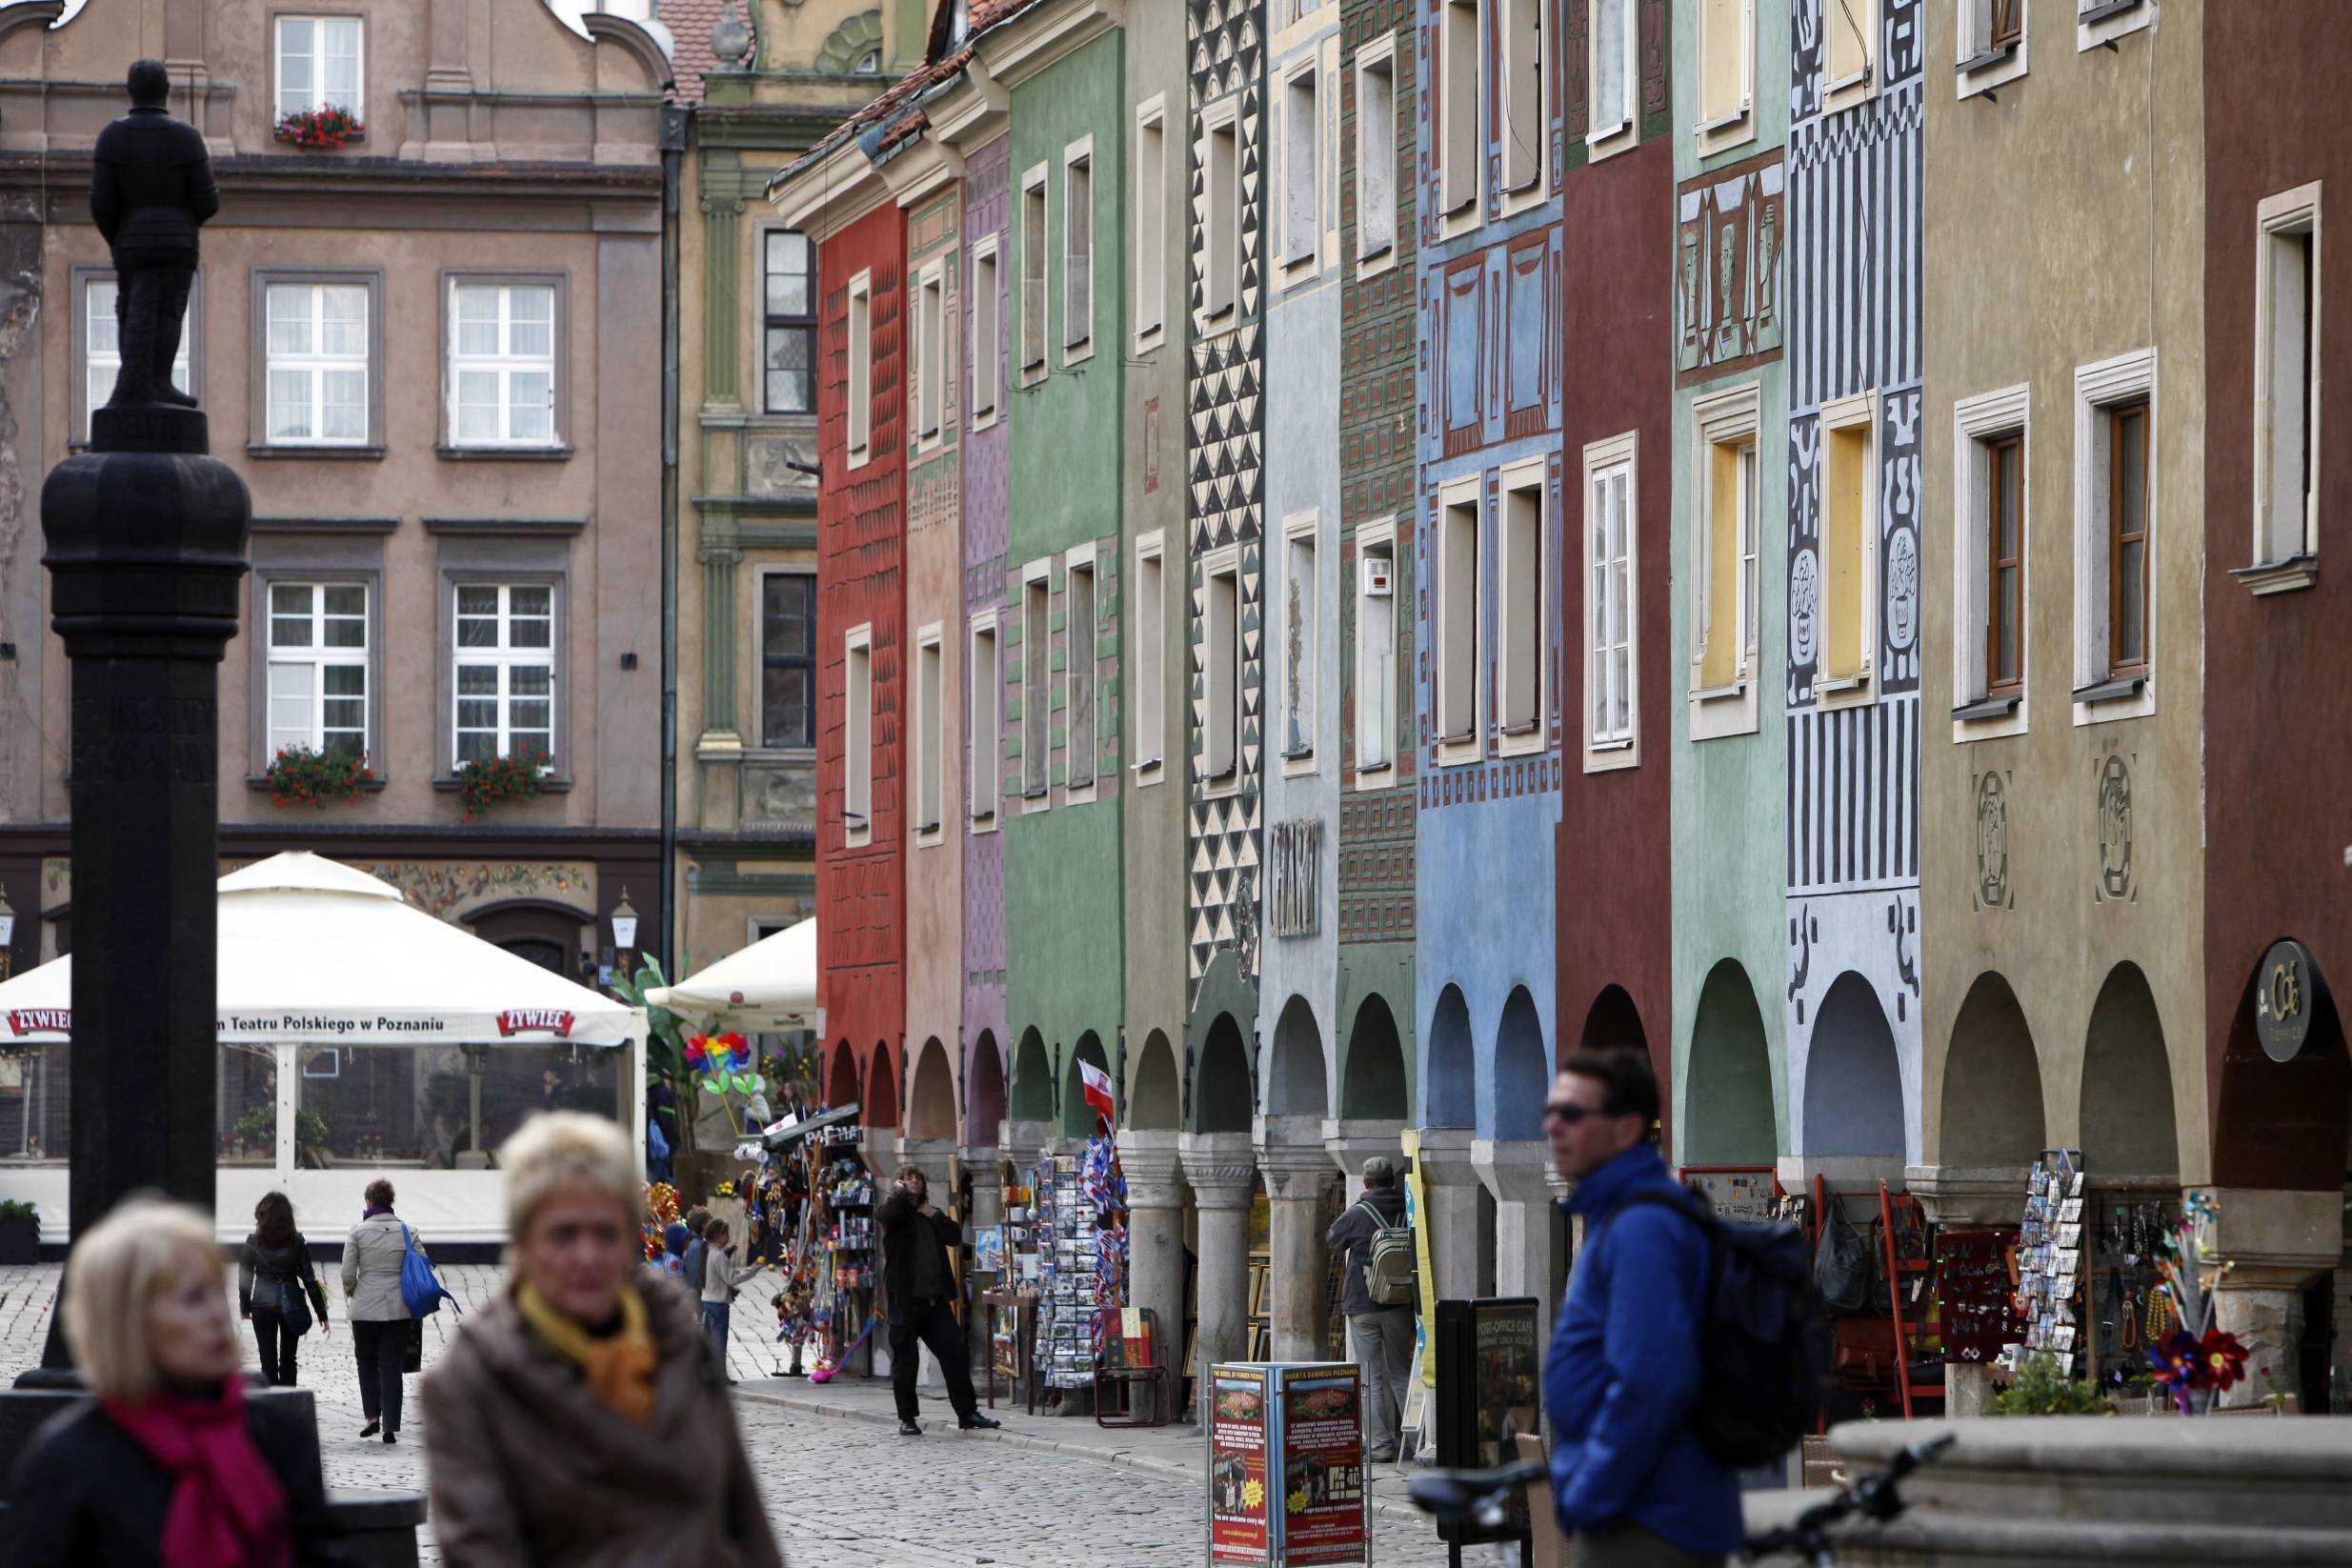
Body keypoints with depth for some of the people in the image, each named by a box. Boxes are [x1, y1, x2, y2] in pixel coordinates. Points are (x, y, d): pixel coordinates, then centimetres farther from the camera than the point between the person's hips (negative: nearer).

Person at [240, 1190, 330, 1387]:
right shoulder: (296, 1241, -6)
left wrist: (245, 1306, 14)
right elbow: (309, 1278, -5)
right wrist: (321, 1313, 0)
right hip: (290, 1304, 1)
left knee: (268, 1363, 1)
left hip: (262, 1305, -1)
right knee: (288, 1362, 14)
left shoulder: (253, 1241, -5)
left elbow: (244, 1276, 1)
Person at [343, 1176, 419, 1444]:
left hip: (365, 1309, -1)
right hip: (398, 1309, 1)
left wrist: (351, 1296, 12)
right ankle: (390, 1426, -1)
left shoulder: (358, 1232, -6)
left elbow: (347, 1273, -8)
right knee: (392, 1366, 4)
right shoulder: (407, 1231, -1)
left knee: (367, 1361, 17)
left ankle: (372, 1416, 7)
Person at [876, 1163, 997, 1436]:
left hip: (935, 1298, 5)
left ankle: (967, 1414, 8)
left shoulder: (931, 1215, 19)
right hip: (905, 1299, -5)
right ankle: (907, 1419, 7)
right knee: (905, 1360, -1)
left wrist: (934, 1216, -2)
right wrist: (901, 1192, -8)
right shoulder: (896, 1212, 1)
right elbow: (888, 1214, -24)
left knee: (956, 1354, 3)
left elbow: (955, 1237, 7)